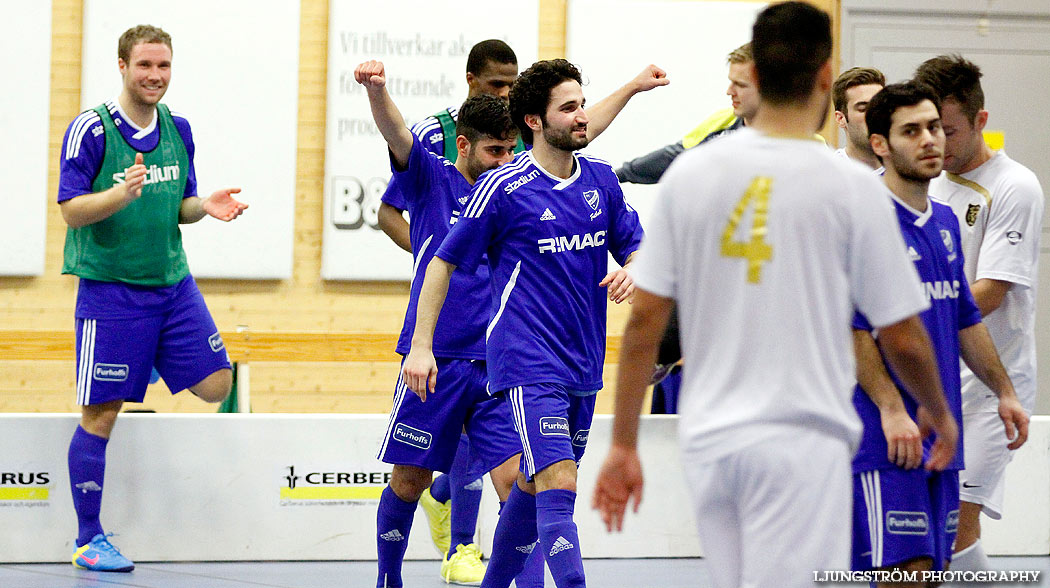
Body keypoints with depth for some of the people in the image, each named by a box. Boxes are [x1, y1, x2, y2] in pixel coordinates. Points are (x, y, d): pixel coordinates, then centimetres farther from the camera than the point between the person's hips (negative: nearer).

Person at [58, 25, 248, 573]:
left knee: (216, 385, 0)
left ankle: (151, 362, 29)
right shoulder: (91, 129, -10)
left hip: (172, 283, 6)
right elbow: (72, 210, -14)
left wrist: (204, 206, -5)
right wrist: (124, 193, -29)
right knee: (100, 414, -3)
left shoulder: (177, 130, 8)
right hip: (109, 288, -6)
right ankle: (89, 539, 6)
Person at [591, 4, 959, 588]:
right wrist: (940, 415, 17)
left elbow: (644, 320, 2)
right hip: (802, 447, -4)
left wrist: (624, 444, 9)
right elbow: (903, 338, -2)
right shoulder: (851, 186, -8)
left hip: (708, 439, 5)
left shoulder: (690, 173, 1)